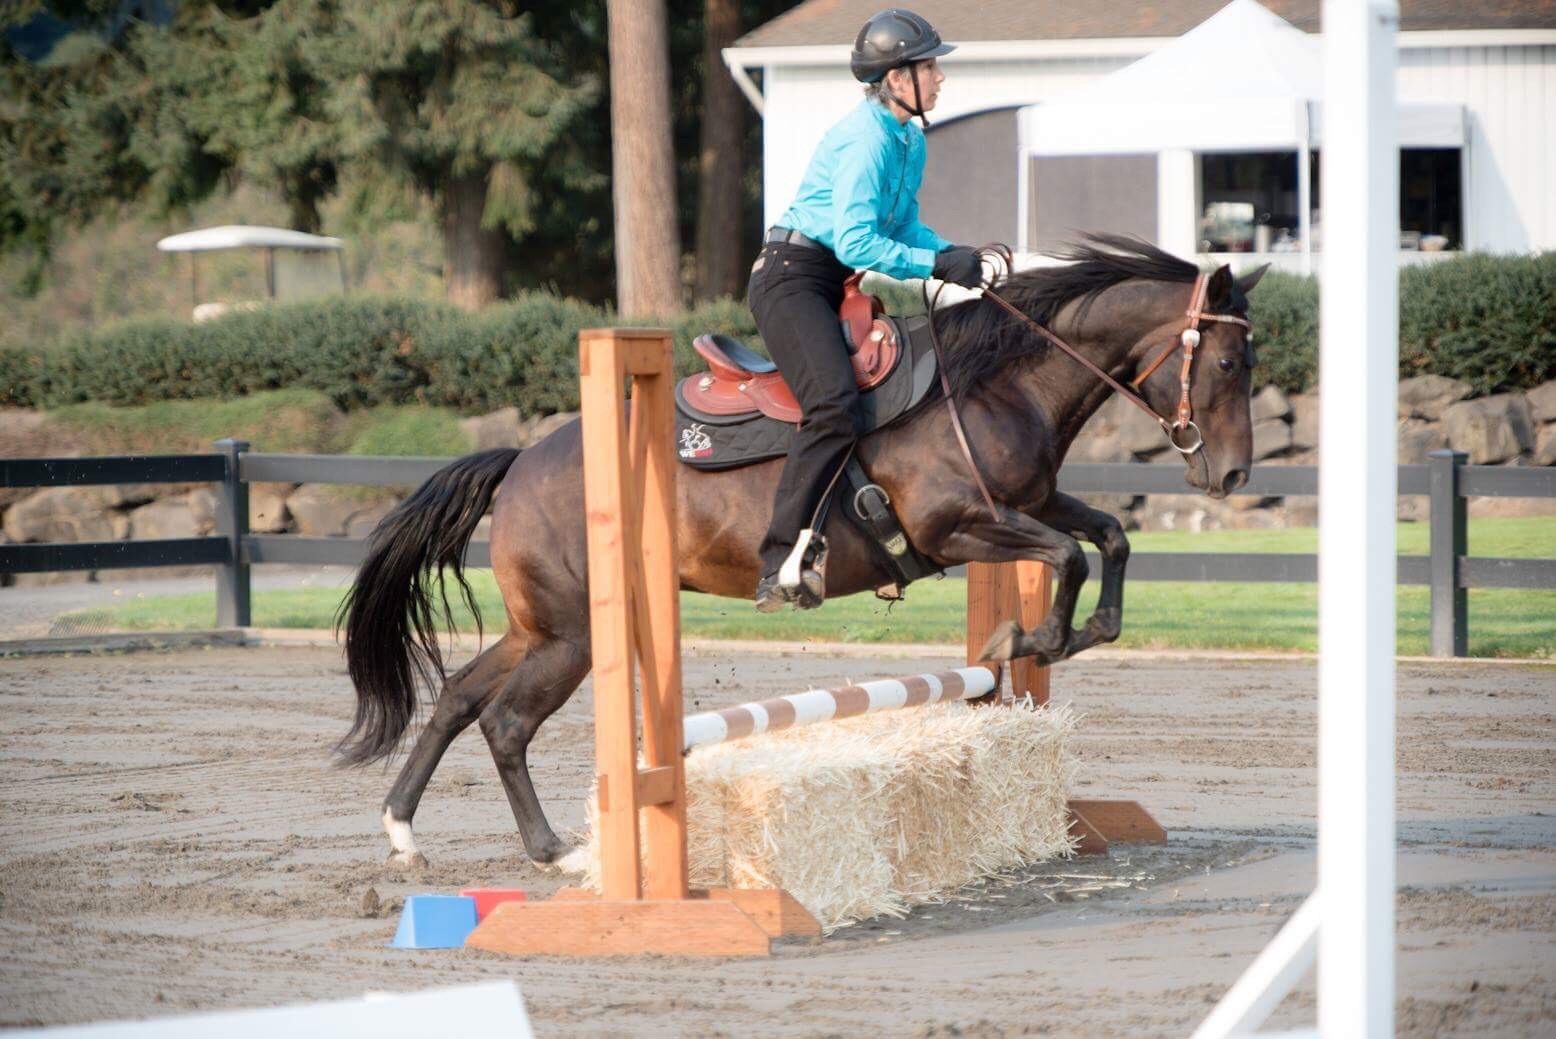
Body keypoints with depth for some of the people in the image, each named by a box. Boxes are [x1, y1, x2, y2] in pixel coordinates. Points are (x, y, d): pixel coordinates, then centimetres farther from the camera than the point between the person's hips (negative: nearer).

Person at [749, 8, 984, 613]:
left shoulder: (910, 140, 13)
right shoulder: (867, 140, -18)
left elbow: (904, 225, 17)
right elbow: (854, 242, -24)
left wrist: (954, 253, -1)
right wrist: (938, 264, -24)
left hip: (837, 288, 11)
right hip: (792, 278, -11)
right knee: (835, 405, -28)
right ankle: (780, 564, -32)